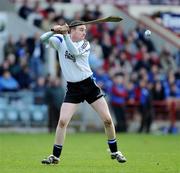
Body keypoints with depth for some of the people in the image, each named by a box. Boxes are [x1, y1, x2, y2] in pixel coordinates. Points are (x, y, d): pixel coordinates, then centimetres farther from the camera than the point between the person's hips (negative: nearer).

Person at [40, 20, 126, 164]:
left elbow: (74, 51, -23)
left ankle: (114, 152, 16)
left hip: (90, 85, 1)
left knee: (107, 119, -1)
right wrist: (54, 31, -33)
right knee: (62, 121, -11)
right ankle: (55, 156, 0)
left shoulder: (85, 44, -2)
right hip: (73, 88, -1)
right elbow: (43, 39, -16)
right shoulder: (60, 41, -1)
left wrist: (65, 35, -31)